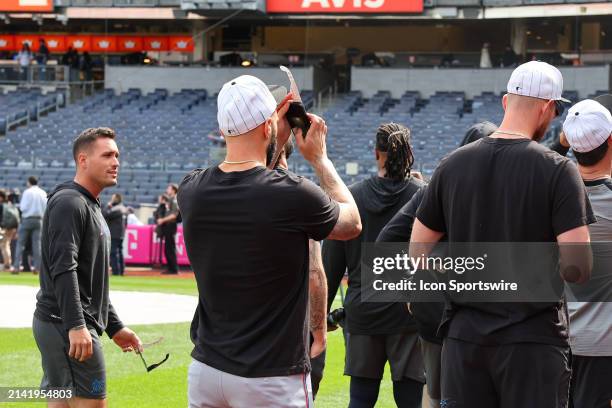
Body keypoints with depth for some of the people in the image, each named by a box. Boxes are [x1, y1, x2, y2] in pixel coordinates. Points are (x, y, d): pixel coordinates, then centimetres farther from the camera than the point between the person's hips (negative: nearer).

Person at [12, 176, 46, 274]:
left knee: (20, 243, 1)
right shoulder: (43, 193, 4)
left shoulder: (27, 192, -8)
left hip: (27, 219, -4)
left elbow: (23, 207, -11)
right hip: (39, 220, 4)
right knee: (37, 243, 6)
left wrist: (20, 205, 10)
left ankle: (16, 266, -4)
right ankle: (37, 266, 1)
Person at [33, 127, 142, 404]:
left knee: (62, 403, 10)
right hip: (65, 326, -10)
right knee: (92, 402, -12)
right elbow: (62, 269, -22)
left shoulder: (92, 207, 22)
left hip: (62, 327, 10)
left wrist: (114, 327, 25)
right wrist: (76, 326, -30)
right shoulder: (69, 203, -11)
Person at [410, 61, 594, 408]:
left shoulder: (452, 165, 5)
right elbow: (578, 267, -15)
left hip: (464, 336, 4)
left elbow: (418, 253, 9)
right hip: (534, 339, -4)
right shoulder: (558, 170, -9)